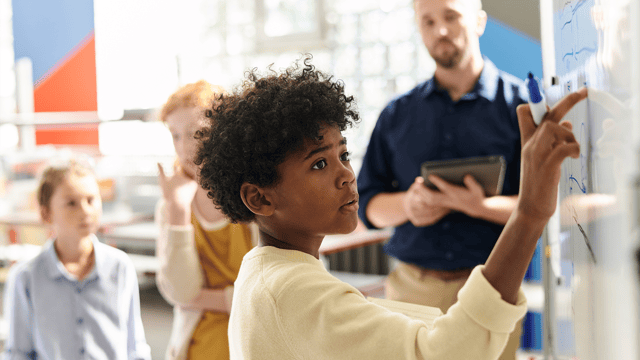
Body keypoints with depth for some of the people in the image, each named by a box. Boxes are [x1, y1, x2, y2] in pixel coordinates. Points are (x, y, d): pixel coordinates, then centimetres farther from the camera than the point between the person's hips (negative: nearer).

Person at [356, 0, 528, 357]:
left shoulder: (521, 103, 1)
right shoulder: (398, 114, 11)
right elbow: (369, 205, 9)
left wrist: (480, 206, -23)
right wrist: (407, 204, -12)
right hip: (411, 286, 2)